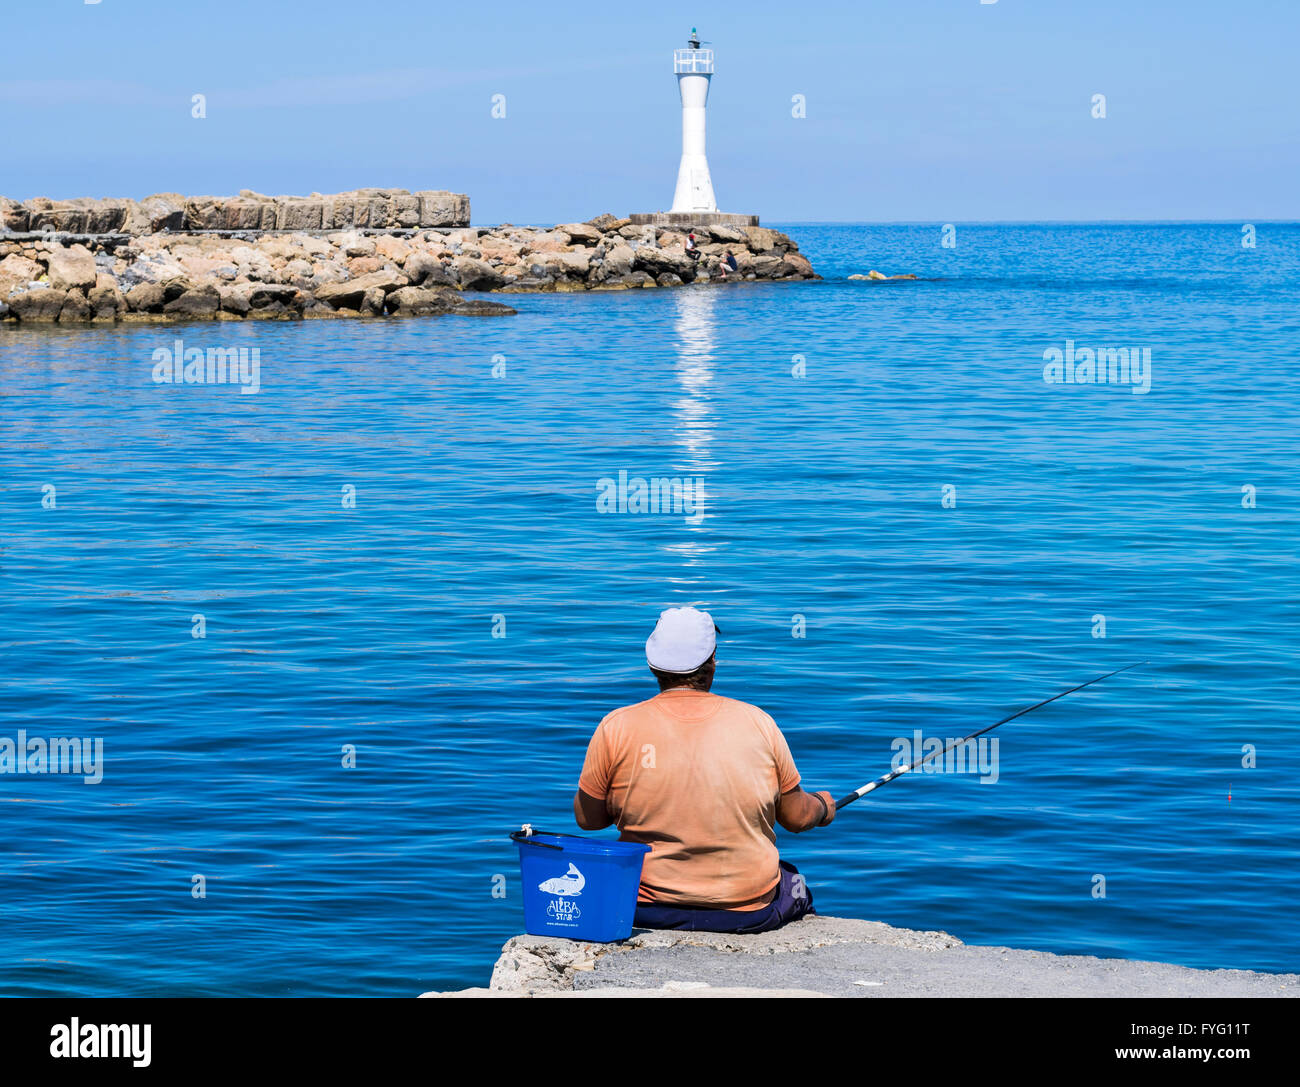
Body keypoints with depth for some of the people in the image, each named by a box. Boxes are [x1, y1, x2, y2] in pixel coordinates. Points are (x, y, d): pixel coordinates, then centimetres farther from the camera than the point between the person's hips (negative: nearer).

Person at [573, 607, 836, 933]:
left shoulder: (617, 728, -10)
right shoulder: (758, 723, -7)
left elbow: (588, 818, 2)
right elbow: (797, 819, 3)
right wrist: (823, 807, 26)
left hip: (649, 911, 0)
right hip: (749, 912, 1)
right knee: (796, 889, 33)